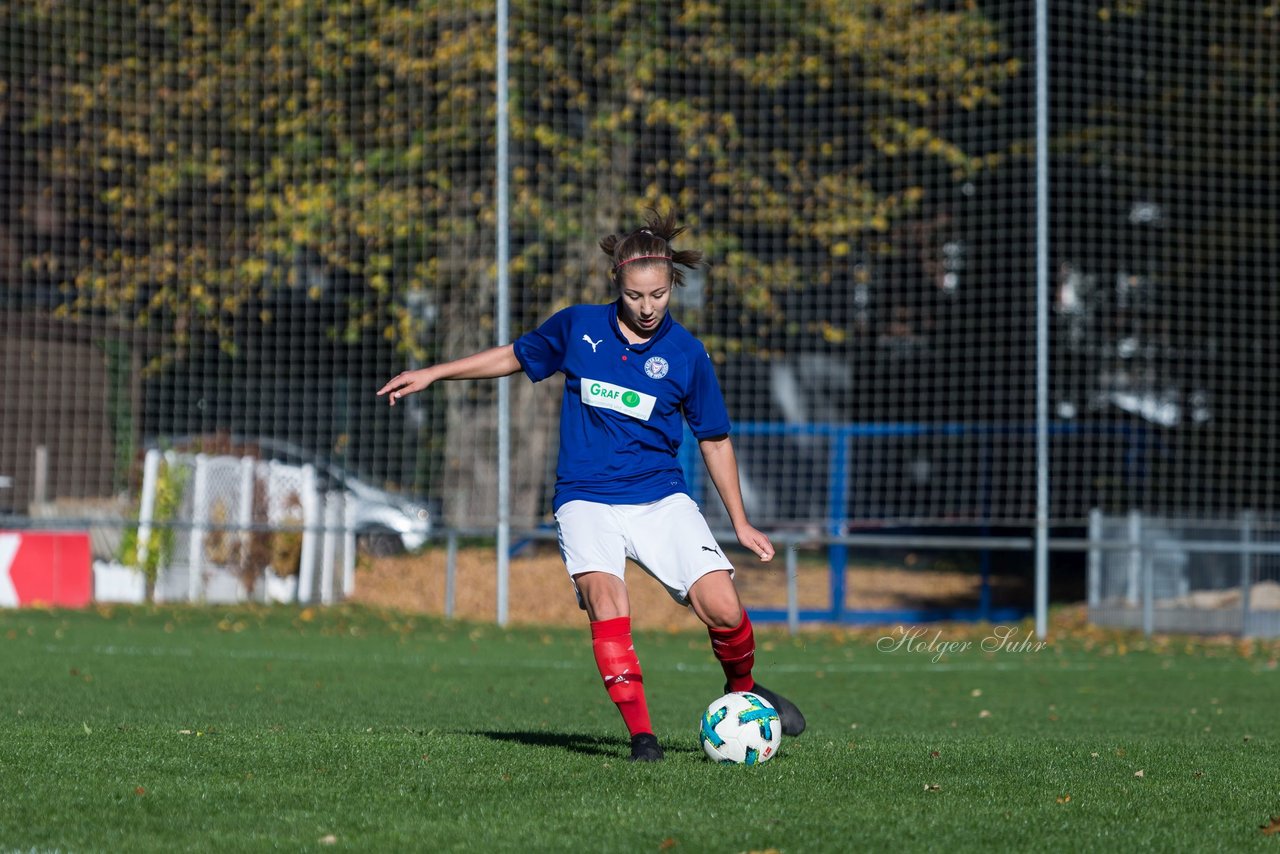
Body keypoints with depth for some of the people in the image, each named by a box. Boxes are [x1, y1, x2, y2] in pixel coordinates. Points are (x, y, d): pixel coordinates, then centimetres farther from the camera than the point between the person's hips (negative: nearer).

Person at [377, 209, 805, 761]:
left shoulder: (686, 353, 0)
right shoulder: (577, 327, 1)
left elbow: (714, 440, 10)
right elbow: (515, 357, 19)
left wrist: (740, 523, 10)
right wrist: (432, 374, 17)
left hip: (661, 498, 0)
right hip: (587, 501, 0)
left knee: (722, 608, -16)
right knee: (603, 594, -29)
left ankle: (742, 689, 17)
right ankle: (640, 734, -25)